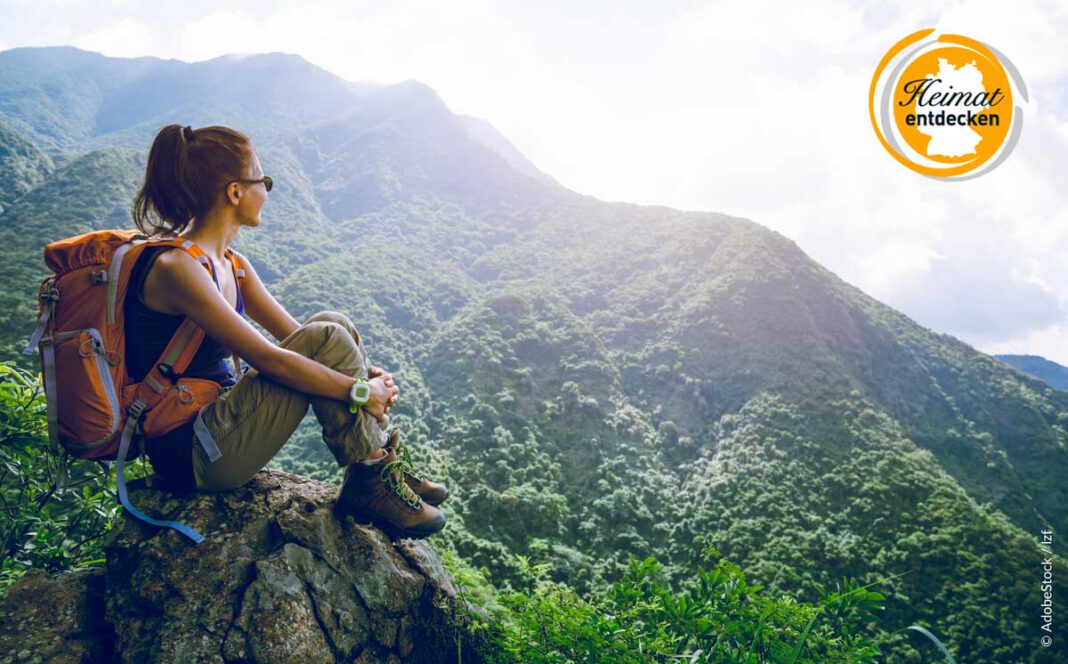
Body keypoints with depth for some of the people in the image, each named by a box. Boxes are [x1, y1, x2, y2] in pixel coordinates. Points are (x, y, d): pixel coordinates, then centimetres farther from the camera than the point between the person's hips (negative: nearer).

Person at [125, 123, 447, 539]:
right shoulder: (175, 266, -20)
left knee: (333, 326, -2)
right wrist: (359, 391, -17)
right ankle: (370, 484, -10)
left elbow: (296, 336, 9)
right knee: (327, 338, -18)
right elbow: (267, 358, -24)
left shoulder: (233, 265, 9)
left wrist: (368, 373, -6)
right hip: (190, 454, -9)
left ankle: (384, 464, -2)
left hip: (217, 423, 9)